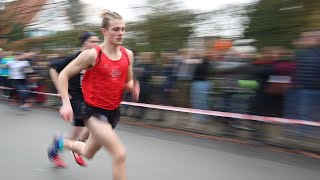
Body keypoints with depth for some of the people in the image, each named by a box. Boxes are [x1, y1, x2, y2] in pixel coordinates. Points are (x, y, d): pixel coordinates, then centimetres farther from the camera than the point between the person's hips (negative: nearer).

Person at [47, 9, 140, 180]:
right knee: (120, 153, -20)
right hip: (94, 110, -6)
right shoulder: (92, 54, -16)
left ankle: (61, 142, 53)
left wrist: (133, 88, -9)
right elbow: (63, 75, -8)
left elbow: (129, 81, 14)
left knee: (88, 153, 23)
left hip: (113, 111, 6)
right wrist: (66, 103, -17)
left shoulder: (128, 54, -1)